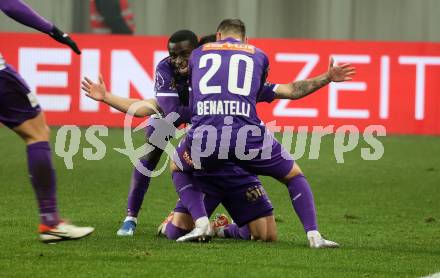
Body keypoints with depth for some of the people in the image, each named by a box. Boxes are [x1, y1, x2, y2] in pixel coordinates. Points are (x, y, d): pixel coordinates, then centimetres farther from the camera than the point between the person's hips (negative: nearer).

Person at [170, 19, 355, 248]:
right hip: (247, 132, 0)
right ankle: (313, 235, 5)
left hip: (204, 134, 0)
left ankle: (200, 222, 10)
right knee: (294, 176, 23)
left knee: (178, 167, 32)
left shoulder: (197, 54, 26)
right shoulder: (259, 56, 23)